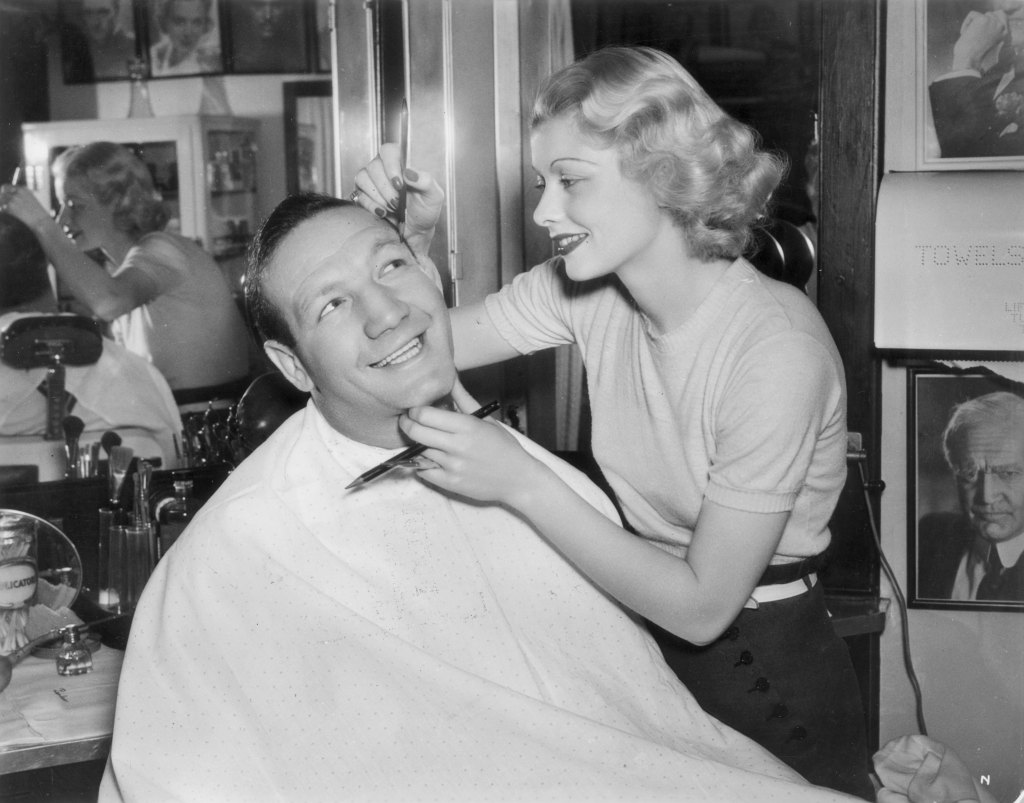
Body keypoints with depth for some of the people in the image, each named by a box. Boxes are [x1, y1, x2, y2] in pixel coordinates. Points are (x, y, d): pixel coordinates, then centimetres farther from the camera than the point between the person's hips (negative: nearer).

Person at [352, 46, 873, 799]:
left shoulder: (776, 349, -27)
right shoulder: (586, 287, -8)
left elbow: (700, 607, -25)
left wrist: (523, 483, -30)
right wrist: (410, 239, -17)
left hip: (770, 684, -6)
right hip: (640, 646, 6)